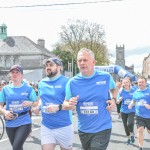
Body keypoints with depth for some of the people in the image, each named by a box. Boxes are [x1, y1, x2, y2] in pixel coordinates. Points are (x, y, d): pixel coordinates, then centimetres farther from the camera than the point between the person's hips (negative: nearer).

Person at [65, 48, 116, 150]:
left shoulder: (106, 77, -6)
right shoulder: (72, 82, -3)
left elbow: (114, 88, 16)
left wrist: (113, 100, -3)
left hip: (102, 129, -3)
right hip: (83, 130, 3)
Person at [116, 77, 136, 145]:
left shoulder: (133, 91, -4)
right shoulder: (121, 91, -1)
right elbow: (117, 102, 1)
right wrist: (119, 100, -21)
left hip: (131, 111, -2)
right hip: (123, 111, 2)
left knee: (129, 123, -22)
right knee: (125, 125, 11)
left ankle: (132, 134, 8)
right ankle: (128, 138, 33)